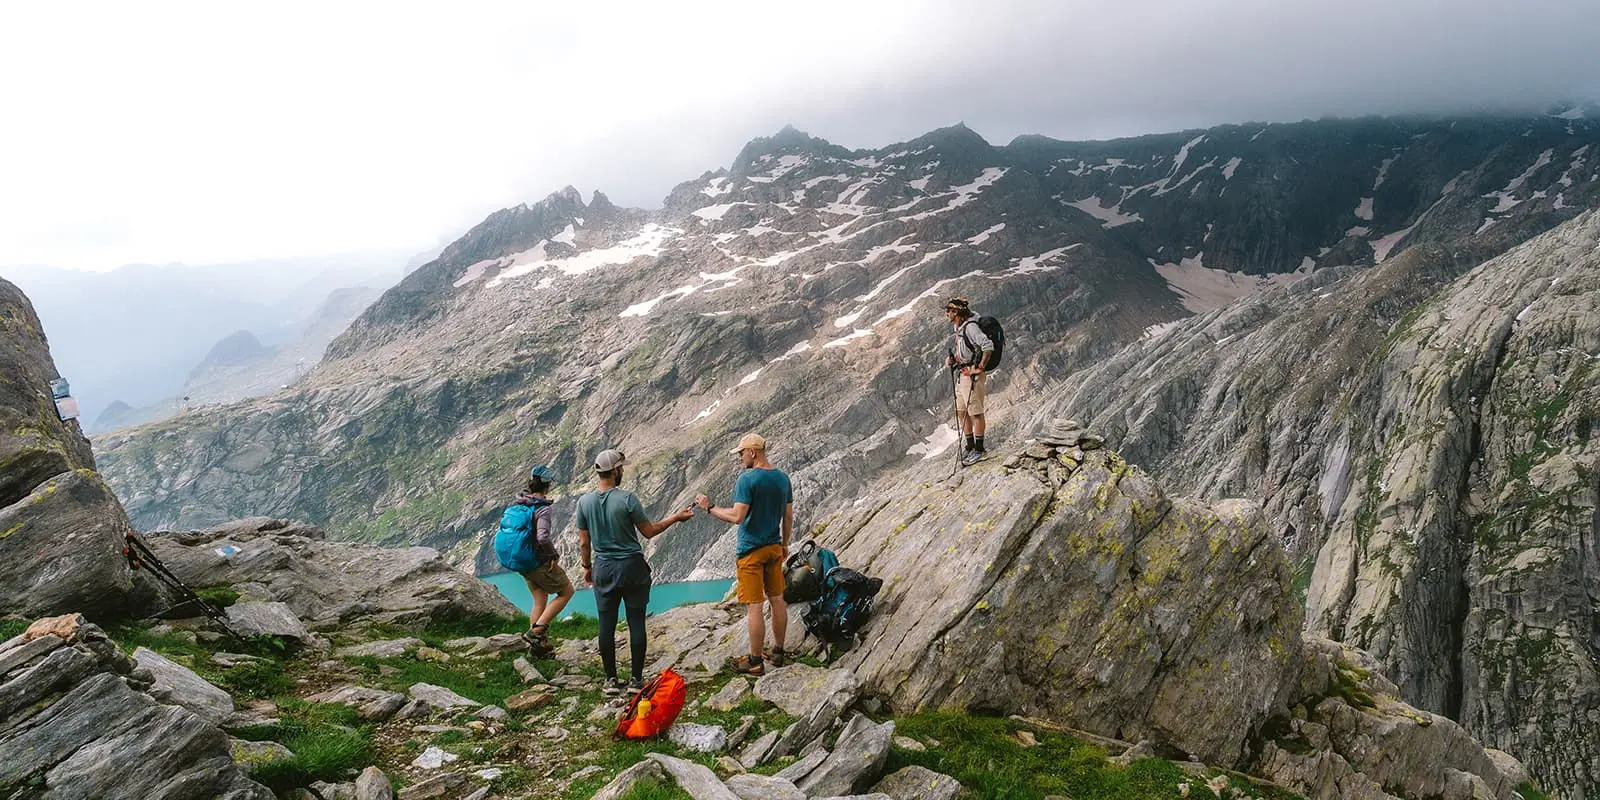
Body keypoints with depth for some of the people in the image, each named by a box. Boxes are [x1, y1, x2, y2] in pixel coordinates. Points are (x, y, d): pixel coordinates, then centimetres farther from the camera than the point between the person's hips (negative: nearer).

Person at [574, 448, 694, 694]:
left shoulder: (584, 502, -2)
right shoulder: (627, 499, -13)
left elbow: (583, 543, 4)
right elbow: (648, 532, -5)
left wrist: (587, 567, 20)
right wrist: (676, 517, 7)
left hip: (603, 569, 3)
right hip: (632, 567, -3)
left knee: (606, 625, 8)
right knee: (636, 623, 4)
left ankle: (611, 680, 14)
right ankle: (637, 679, 9)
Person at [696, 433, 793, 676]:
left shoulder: (747, 479, -17)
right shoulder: (783, 478, 5)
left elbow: (737, 516, -22)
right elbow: (789, 517, 11)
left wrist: (710, 508, -10)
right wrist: (785, 544, 22)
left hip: (751, 551, -7)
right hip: (774, 547, 7)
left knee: (754, 606, -2)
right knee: (777, 599, 14)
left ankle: (755, 662, 4)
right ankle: (778, 652, 25)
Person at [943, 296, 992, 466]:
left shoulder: (970, 327, -19)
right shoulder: (958, 327, 11)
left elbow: (988, 346, -29)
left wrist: (981, 367, -23)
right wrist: (951, 358, 13)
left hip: (973, 376, -10)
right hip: (962, 375, 10)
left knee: (975, 413, -2)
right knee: (961, 413, 14)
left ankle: (978, 450, 6)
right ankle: (971, 448, 22)